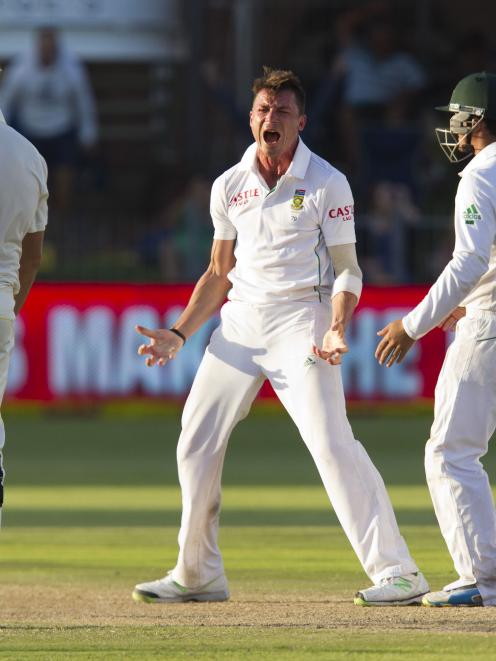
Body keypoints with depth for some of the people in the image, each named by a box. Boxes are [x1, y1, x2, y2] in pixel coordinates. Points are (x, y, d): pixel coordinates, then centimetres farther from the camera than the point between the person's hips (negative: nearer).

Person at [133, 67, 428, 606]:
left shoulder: (327, 184, -4)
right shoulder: (229, 187, 10)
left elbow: (347, 270, -4)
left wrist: (336, 329, -21)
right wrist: (179, 334, 11)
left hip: (300, 320, -6)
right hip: (239, 322, 6)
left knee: (332, 443, -18)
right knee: (196, 441, 6)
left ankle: (396, 571, -18)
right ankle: (197, 576, 21)